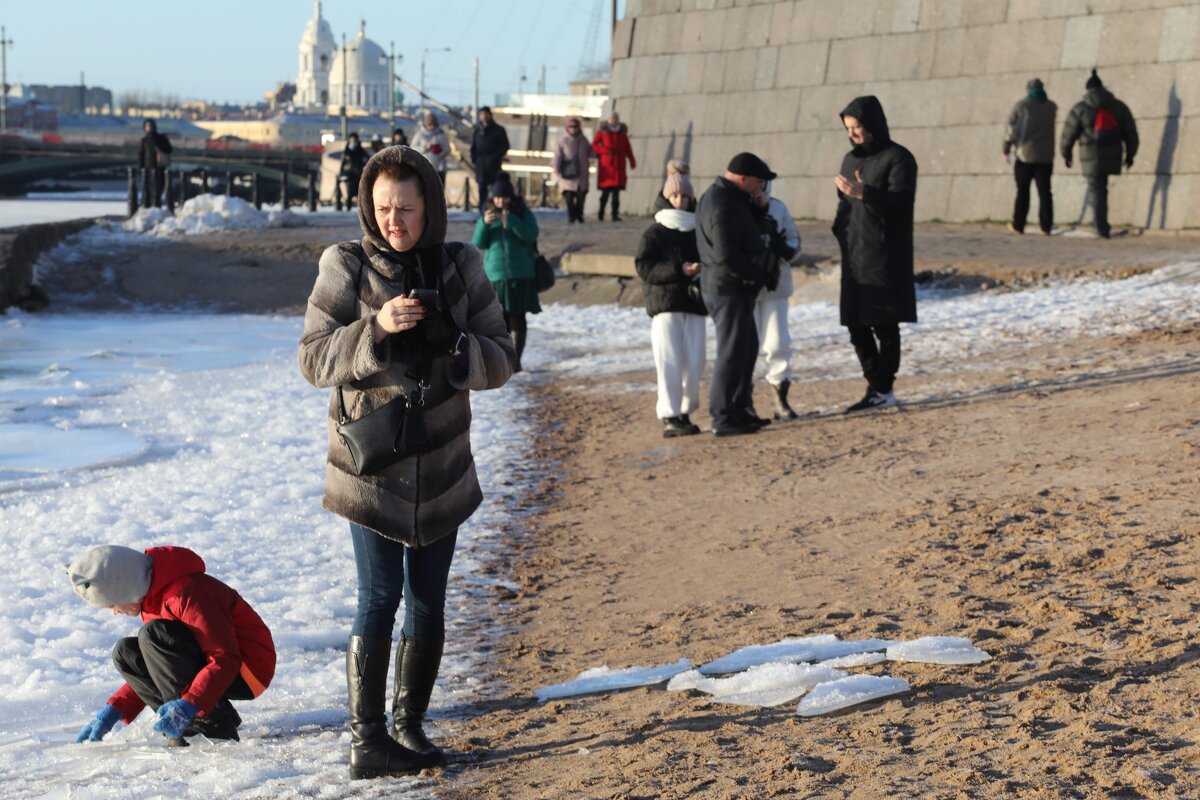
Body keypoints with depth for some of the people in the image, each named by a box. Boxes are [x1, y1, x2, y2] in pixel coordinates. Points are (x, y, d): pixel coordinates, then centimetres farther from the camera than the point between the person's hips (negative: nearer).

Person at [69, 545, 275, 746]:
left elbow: (226, 660, -27)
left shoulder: (184, 592, -23)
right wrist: (114, 710, 6)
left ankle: (214, 727, -23)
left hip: (247, 671, -9)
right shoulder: (151, 598, 8)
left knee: (155, 634, -25)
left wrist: (189, 705, -35)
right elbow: (152, 670, 15)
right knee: (125, 653, 0)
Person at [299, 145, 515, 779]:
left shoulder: (460, 268, 1)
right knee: (379, 599, -6)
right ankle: (365, 739, 1)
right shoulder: (346, 267, -6)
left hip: (442, 466, 3)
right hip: (372, 466, -3)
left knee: (428, 602, 10)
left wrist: (451, 343, -20)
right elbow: (314, 359, -10)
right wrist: (376, 329, -25)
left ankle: (409, 725, 23)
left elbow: (500, 359, 0)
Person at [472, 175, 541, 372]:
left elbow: (531, 235, -14)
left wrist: (511, 220, -25)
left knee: (517, 318, -3)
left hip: (521, 276, -2)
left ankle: (516, 360, 1)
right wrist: (484, 223, -18)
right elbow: (478, 244, 0)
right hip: (495, 276, 2)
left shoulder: (524, 214, 2)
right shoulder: (488, 216, 7)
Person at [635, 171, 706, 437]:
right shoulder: (654, 234, 1)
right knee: (670, 363, -8)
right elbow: (644, 267, -8)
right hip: (664, 305, -4)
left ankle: (684, 412, 16)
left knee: (694, 363, 1)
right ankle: (669, 417, -6)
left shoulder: (699, 232, 13)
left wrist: (702, 270, -5)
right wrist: (679, 270, -19)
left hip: (694, 305, 4)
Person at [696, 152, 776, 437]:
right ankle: (723, 418, -3)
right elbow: (727, 255, -26)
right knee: (732, 352, -7)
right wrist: (757, 275, -16)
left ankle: (738, 410, 25)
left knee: (747, 346, 17)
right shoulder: (723, 205, -21)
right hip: (728, 288, -11)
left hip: (736, 288, 11)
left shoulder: (722, 197, 13)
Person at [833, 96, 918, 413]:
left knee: (884, 325, -4)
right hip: (854, 257, 7)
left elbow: (901, 200, -18)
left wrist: (864, 194, -32)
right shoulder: (851, 159, 15)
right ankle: (876, 387, 15)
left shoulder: (897, 158, -6)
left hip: (885, 258, -7)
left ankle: (884, 390, 0)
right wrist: (839, 229, 3)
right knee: (857, 326, 7)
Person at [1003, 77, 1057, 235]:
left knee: (1022, 191, 5)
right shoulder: (1051, 107, 5)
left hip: (1025, 155, -2)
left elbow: (1011, 129, -4)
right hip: (1046, 156, 2)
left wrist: (1007, 149, 4)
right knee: (1044, 191, 3)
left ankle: (1018, 225, 8)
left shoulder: (1022, 105, -5)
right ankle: (1046, 226, -2)